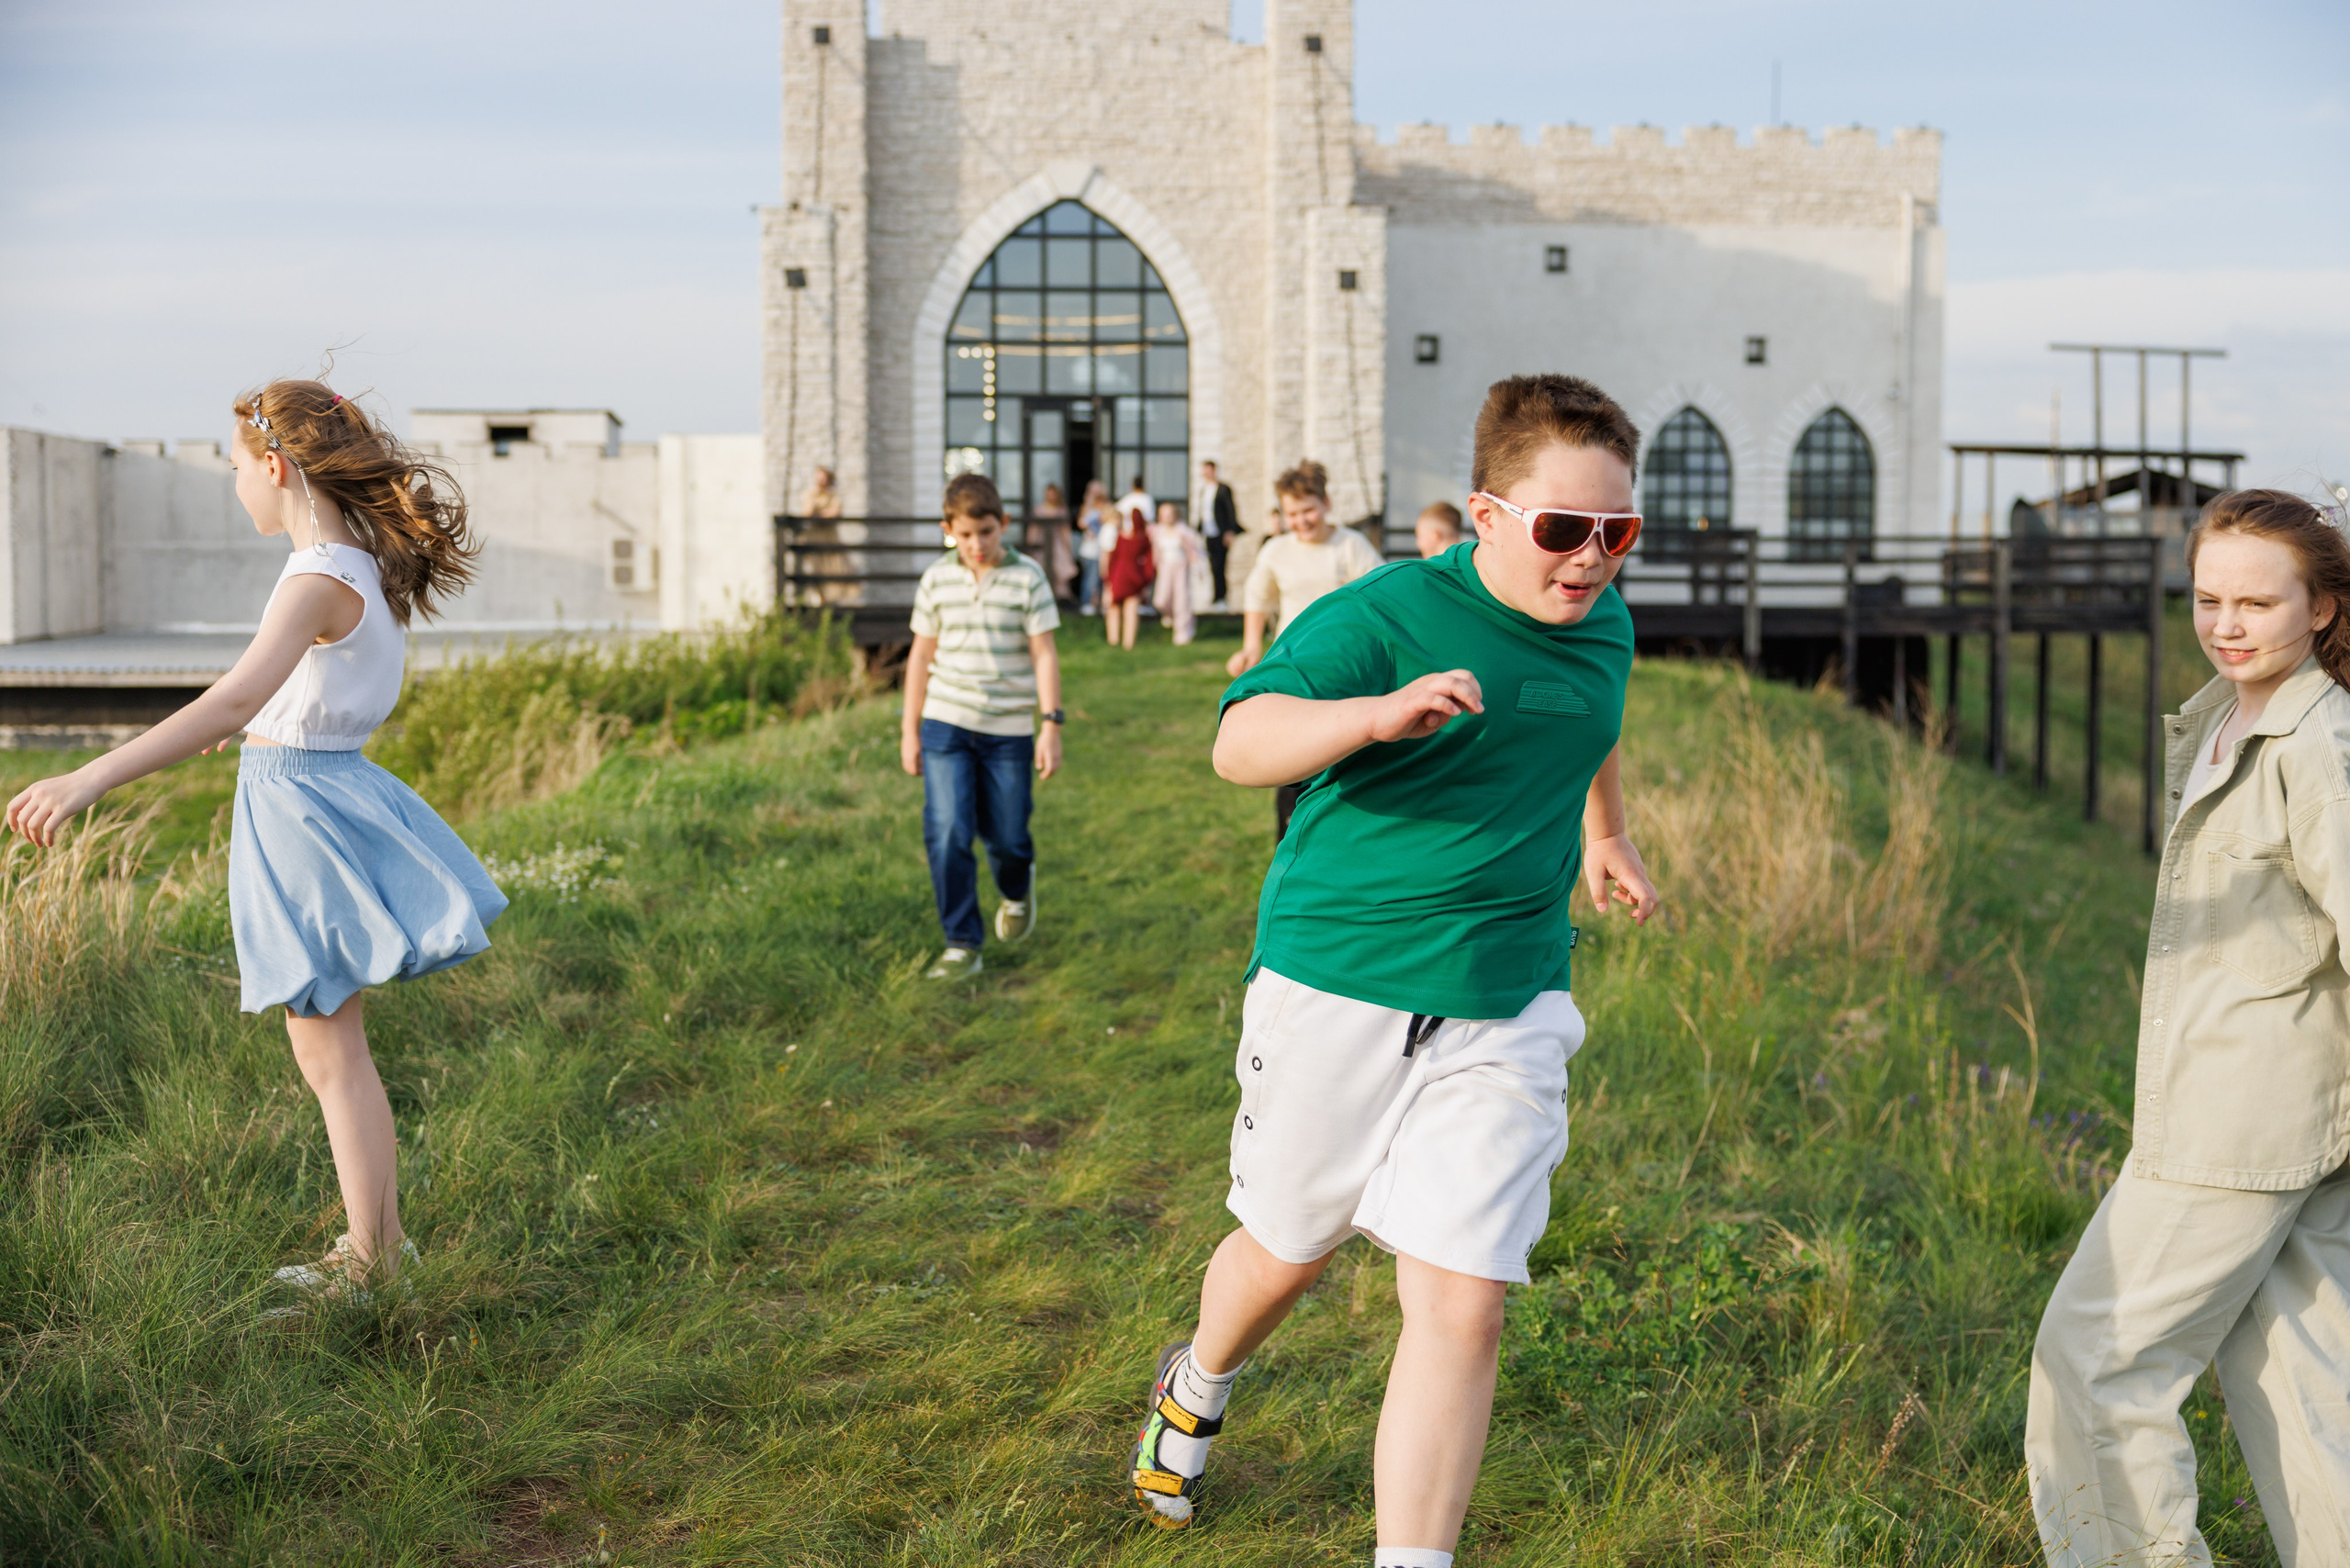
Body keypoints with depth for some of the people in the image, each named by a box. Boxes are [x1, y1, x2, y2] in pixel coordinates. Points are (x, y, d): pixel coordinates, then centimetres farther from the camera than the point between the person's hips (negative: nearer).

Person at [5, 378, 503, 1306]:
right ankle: (378, 1243, 30)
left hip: (301, 806, -9)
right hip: (325, 789, 9)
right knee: (333, 1047, 19)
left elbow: (236, 702, -36)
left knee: (329, 1056, 2)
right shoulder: (362, 560, 7)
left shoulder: (320, 580, -22)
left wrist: (92, 778, -42)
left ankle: (367, 1266, 12)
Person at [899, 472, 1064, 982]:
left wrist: (1051, 725, -9)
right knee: (947, 835, -9)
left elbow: (1044, 653, -4)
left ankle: (1017, 889, 44)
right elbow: (922, 654, 9)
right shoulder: (937, 580, 2)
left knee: (1006, 836, 8)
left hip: (1008, 729, -1)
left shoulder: (1027, 577, -5)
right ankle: (962, 946, 1)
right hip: (945, 725, 1)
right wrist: (909, 730, 9)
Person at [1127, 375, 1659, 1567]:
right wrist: (1379, 712, -45)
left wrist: (1603, 839, 42)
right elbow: (1240, 742, -28)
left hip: (1500, 1017, 3)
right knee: (1288, 1251, 16)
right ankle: (1193, 1392, 51)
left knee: (1462, 1303, -9)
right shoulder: (1386, 614, -14)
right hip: (1334, 989, -3)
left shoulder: (1602, 625, 5)